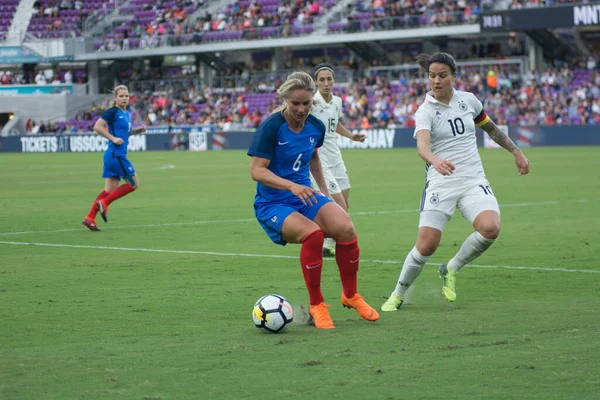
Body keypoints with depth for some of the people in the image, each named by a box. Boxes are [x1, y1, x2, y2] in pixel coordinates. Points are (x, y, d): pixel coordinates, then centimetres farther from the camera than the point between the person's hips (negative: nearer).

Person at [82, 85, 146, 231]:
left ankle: (90, 218, 6)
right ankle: (104, 203, -1)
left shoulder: (127, 113, 15)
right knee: (134, 183, -4)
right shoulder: (112, 112, -11)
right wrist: (113, 138, -20)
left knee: (110, 189, 7)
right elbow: (97, 127, -18)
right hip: (115, 154, -9)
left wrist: (138, 130, 12)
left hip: (119, 155, 9)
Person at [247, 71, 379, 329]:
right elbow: (256, 171, -21)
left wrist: (324, 190, 25)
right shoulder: (271, 127, -16)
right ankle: (316, 305, -16)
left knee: (345, 228, -23)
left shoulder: (316, 127, 2)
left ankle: (350, 295, 0)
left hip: (306, 197, 5)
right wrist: (292, 186, -33)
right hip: (272, 204, -5)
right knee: (312, 233, -34)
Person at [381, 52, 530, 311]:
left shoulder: (468, 100, 7)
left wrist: (516, 152, 28)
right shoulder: (425, 111, -6)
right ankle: (398, 295, 13)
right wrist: (435, 161, -47)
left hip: (473, 181, 3)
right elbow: (422, 145, -26)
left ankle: (451, 270, 3)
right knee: (426, 246, -13)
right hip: (440, 183, -3)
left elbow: (490, 128, 26)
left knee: (490, 229, -24)